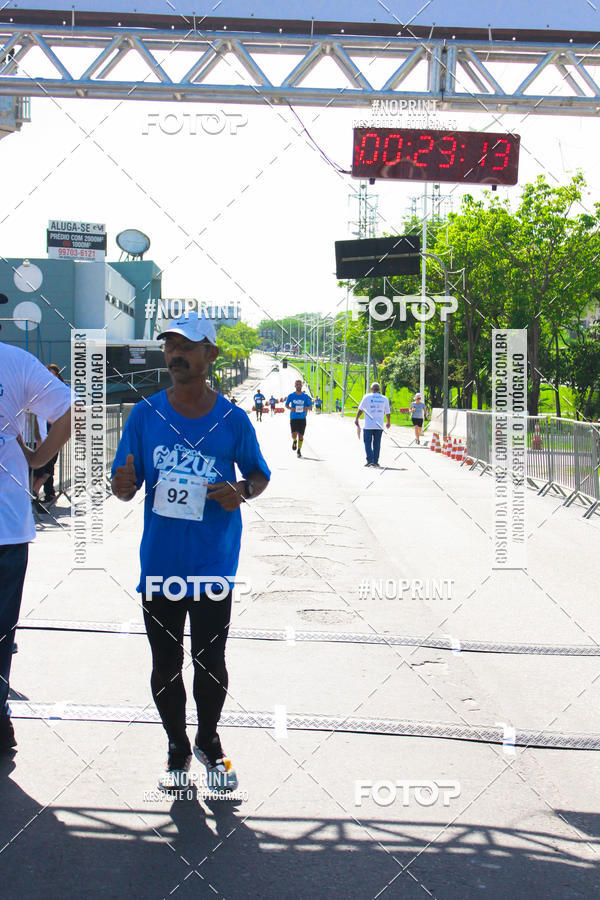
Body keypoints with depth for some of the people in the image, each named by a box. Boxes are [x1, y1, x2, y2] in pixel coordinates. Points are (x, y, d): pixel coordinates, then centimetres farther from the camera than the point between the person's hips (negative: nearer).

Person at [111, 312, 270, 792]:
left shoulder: (232, 419, -1)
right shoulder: (145, 414, 1)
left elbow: (260, 473, 12)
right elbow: (125, 485, 5)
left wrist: (243, 491, -10)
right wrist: (124, 484, -19)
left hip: (214, 566, -1)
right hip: (159, 564, 1)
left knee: (210, 663, 3)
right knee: (166, 666, 9)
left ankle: (209, 743, 28)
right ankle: (178, 749, 29)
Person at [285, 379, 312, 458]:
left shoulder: (305, 396, 2)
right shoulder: (291, 396, 0)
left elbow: (310, 406, 8)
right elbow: (286, 405, 11)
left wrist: (306, 408, -14)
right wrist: (290, 408, -11)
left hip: (302, 418, 1)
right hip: (293, 418, -1)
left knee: (301, 435, 3)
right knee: (294, 435, -15)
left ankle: (299, 450, 20)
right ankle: (294, 441, 21)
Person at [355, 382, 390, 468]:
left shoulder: (367, 397, -2)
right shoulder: (384, 399, 6)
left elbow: (360, 409, -3)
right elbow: (388, 413, 11)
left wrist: (356, 419, 9)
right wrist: (388, 422, 27)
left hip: (368, 425, -3)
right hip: (379, 425, 3)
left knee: (368, 442, 5)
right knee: (377, 443, 9)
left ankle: (370, 460, -6)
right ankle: (375, 461, 9)